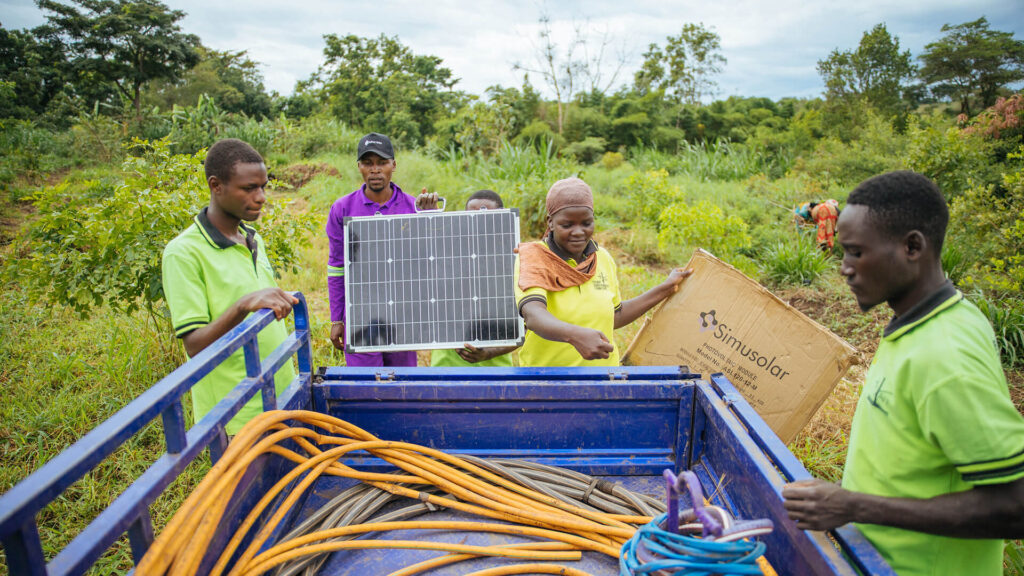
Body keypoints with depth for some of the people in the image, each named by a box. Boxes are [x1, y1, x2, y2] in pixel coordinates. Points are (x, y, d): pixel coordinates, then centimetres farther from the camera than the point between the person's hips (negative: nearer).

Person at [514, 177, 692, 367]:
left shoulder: (603, 258, 9)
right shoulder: (532, 258, -7)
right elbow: (534, 317, -24)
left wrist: (666, 288, 21)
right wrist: (574, 335, -41)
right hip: (543, 378, -3)